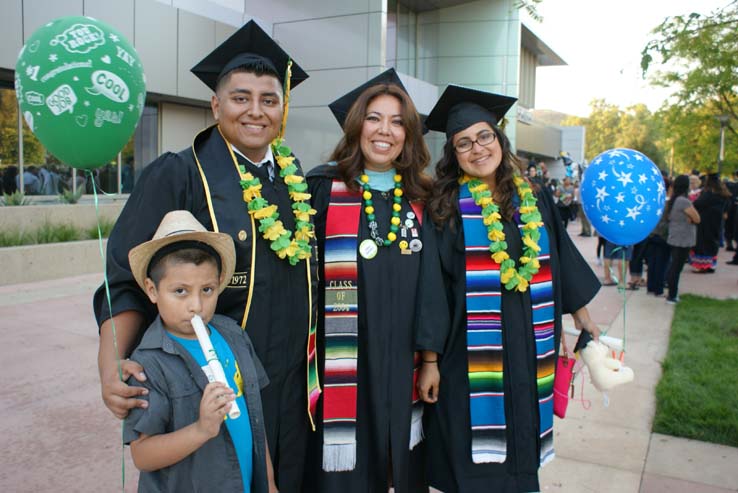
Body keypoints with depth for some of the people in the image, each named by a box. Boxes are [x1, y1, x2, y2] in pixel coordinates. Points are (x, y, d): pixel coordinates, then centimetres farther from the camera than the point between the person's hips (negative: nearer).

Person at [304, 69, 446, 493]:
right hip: (342, 364, -3)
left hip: (401, 362, 3)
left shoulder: (419, 199, 7)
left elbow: (430, 281, 5)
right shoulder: (324, 188, -4)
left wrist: (430, 359, 1)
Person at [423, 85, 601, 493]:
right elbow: (432, 288, -9)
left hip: (529, 350, 4)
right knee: (474, 457, 7)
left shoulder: (534, 201, 5)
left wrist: (583, 318, 18)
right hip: (469, 353, -3)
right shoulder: (445, 207, -7)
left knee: (521, 450, 17)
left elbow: (560, 264, 13)